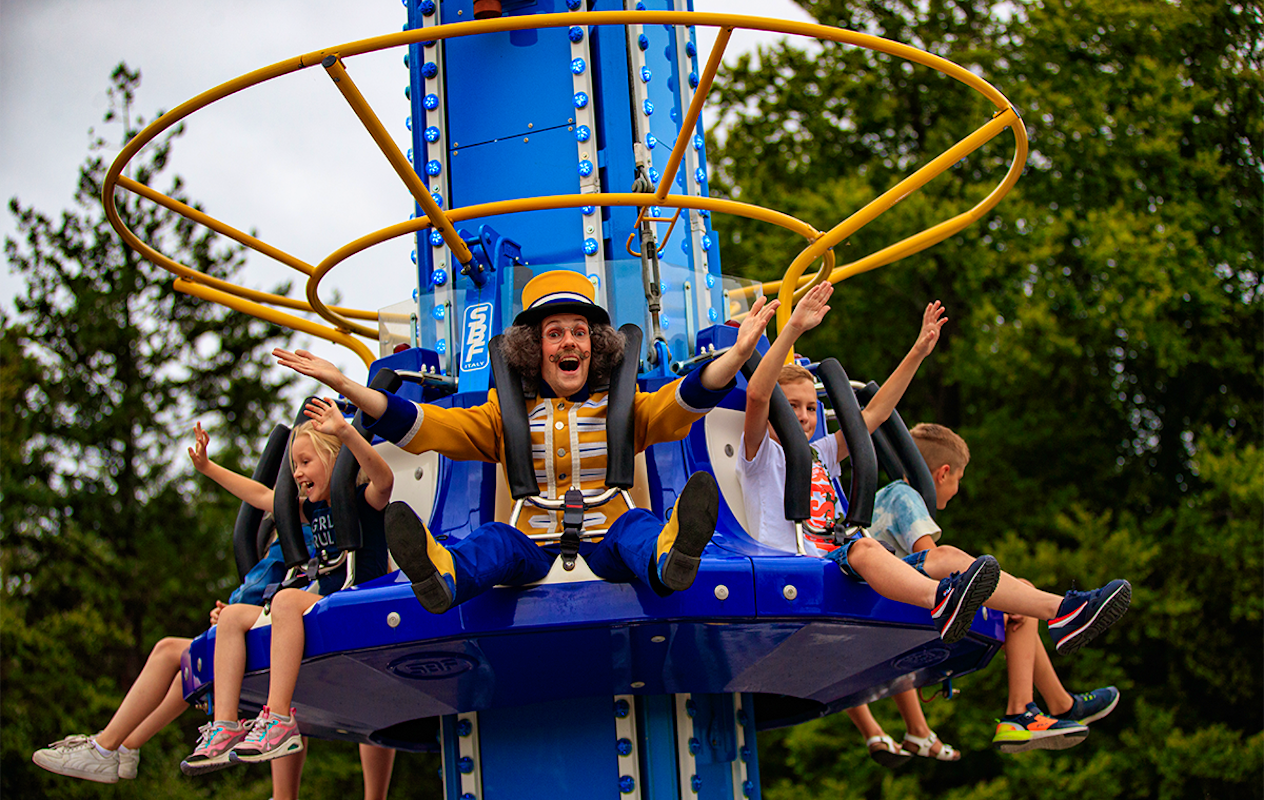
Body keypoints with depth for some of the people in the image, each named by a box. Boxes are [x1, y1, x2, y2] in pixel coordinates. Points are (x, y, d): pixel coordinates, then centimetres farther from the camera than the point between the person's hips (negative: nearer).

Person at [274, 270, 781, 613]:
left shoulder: (620, 407, 19)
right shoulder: (506, 414, 20)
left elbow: (685, 401, 1)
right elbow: (421, 425, 13)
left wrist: (737, 353, -19)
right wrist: (344, 385, 2)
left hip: (604, 543, 0)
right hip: (534, 548, 1)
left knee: (635, 526, -33)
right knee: (495, 540, -31)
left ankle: (668, 558, -70)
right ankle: (440, 575, -66)